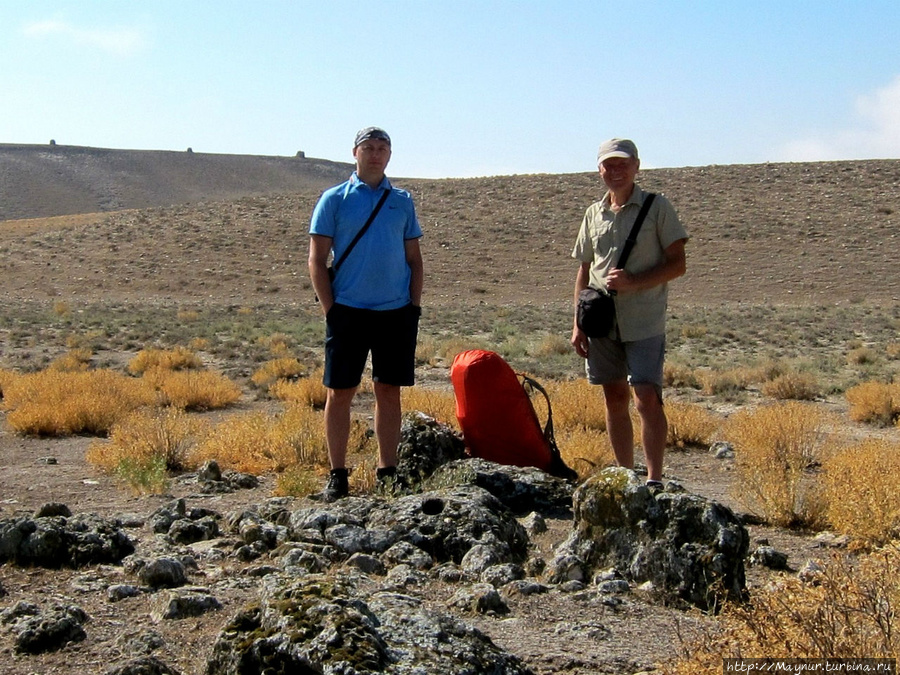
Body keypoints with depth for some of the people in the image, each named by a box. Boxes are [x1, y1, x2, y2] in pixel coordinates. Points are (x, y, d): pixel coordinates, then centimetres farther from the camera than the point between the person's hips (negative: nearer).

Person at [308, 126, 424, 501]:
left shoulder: (402, 200, 11)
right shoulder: (334, 199, 2)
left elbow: (414, 258, 14)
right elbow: (317, 259, 0)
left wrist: (415, 303, 3)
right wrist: (330, 308, -8)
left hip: (396, 312, 3)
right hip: (349, 311, -2)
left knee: (389, 391, 7)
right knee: (340, 393, 1)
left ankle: (388, 471, 16)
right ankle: (337, 475, 9)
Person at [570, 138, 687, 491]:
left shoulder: (657, 207, -1)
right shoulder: (594, 214, 12)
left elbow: (677, 263, -4)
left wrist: (633, 282, -17)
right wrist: (578, 323, 9)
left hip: (644, 322, -4)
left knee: (646, 398, -12)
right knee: (615, 399, 9)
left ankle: (654, 481, -5)